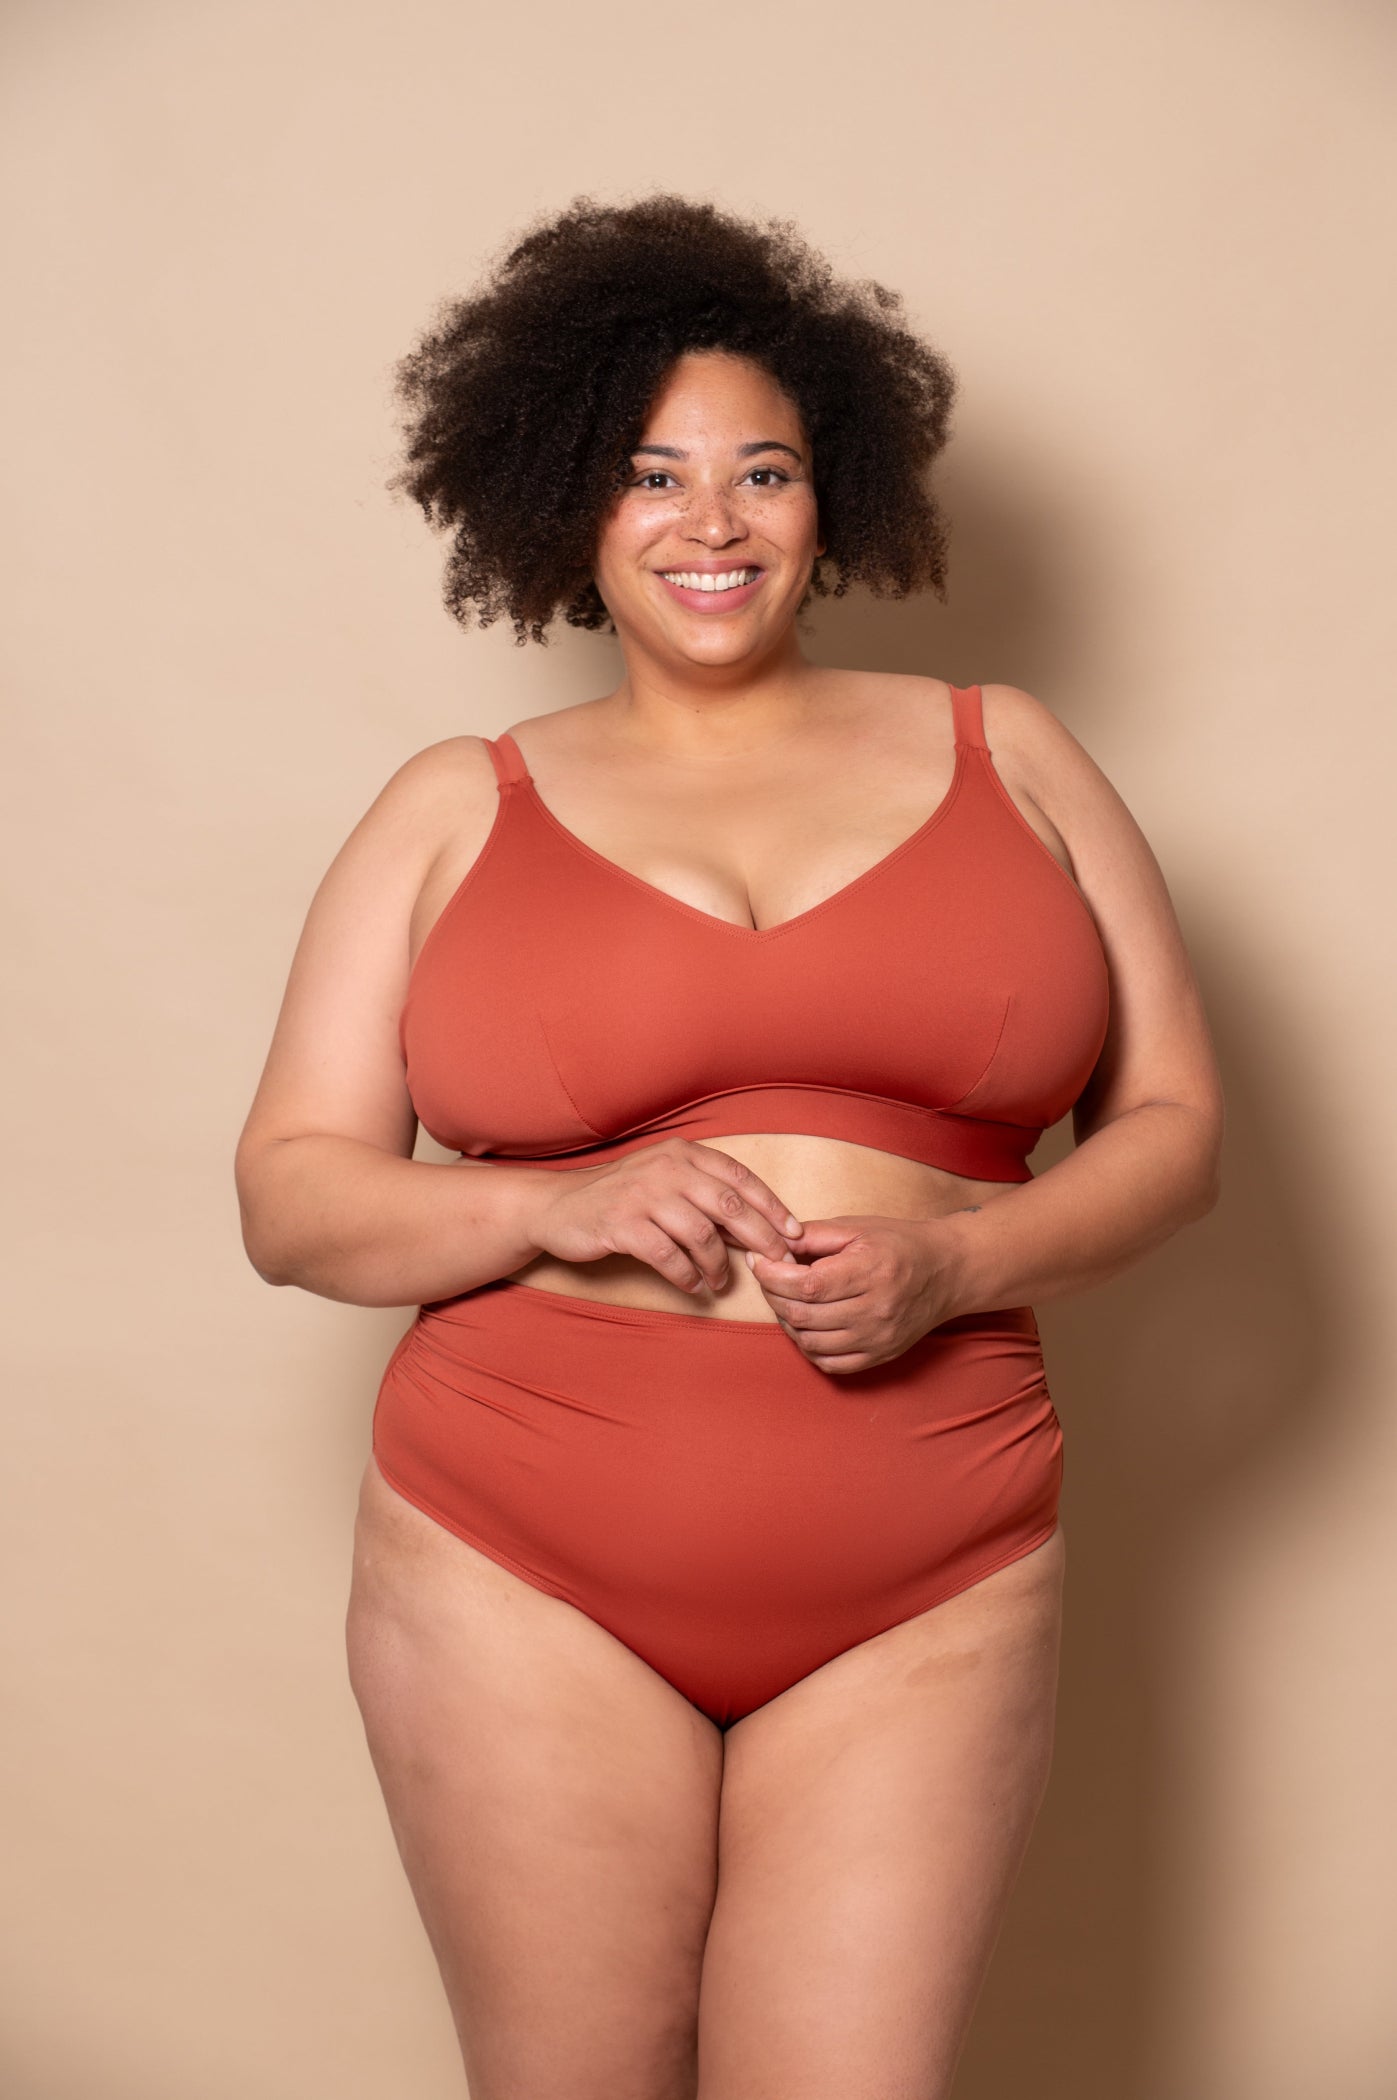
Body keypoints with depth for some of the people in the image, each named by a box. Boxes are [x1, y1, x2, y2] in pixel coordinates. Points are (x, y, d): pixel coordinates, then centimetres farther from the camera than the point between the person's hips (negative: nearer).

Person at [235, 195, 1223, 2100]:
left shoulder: (1005, 755, 9)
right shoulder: (455, 811, 7)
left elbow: (1172, 1125, 8)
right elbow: (290, 1196, 5)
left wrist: (954, 1259, -11)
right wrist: (562, 1208, -14)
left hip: (926, 1603, 0)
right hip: (524, 1585, 0)